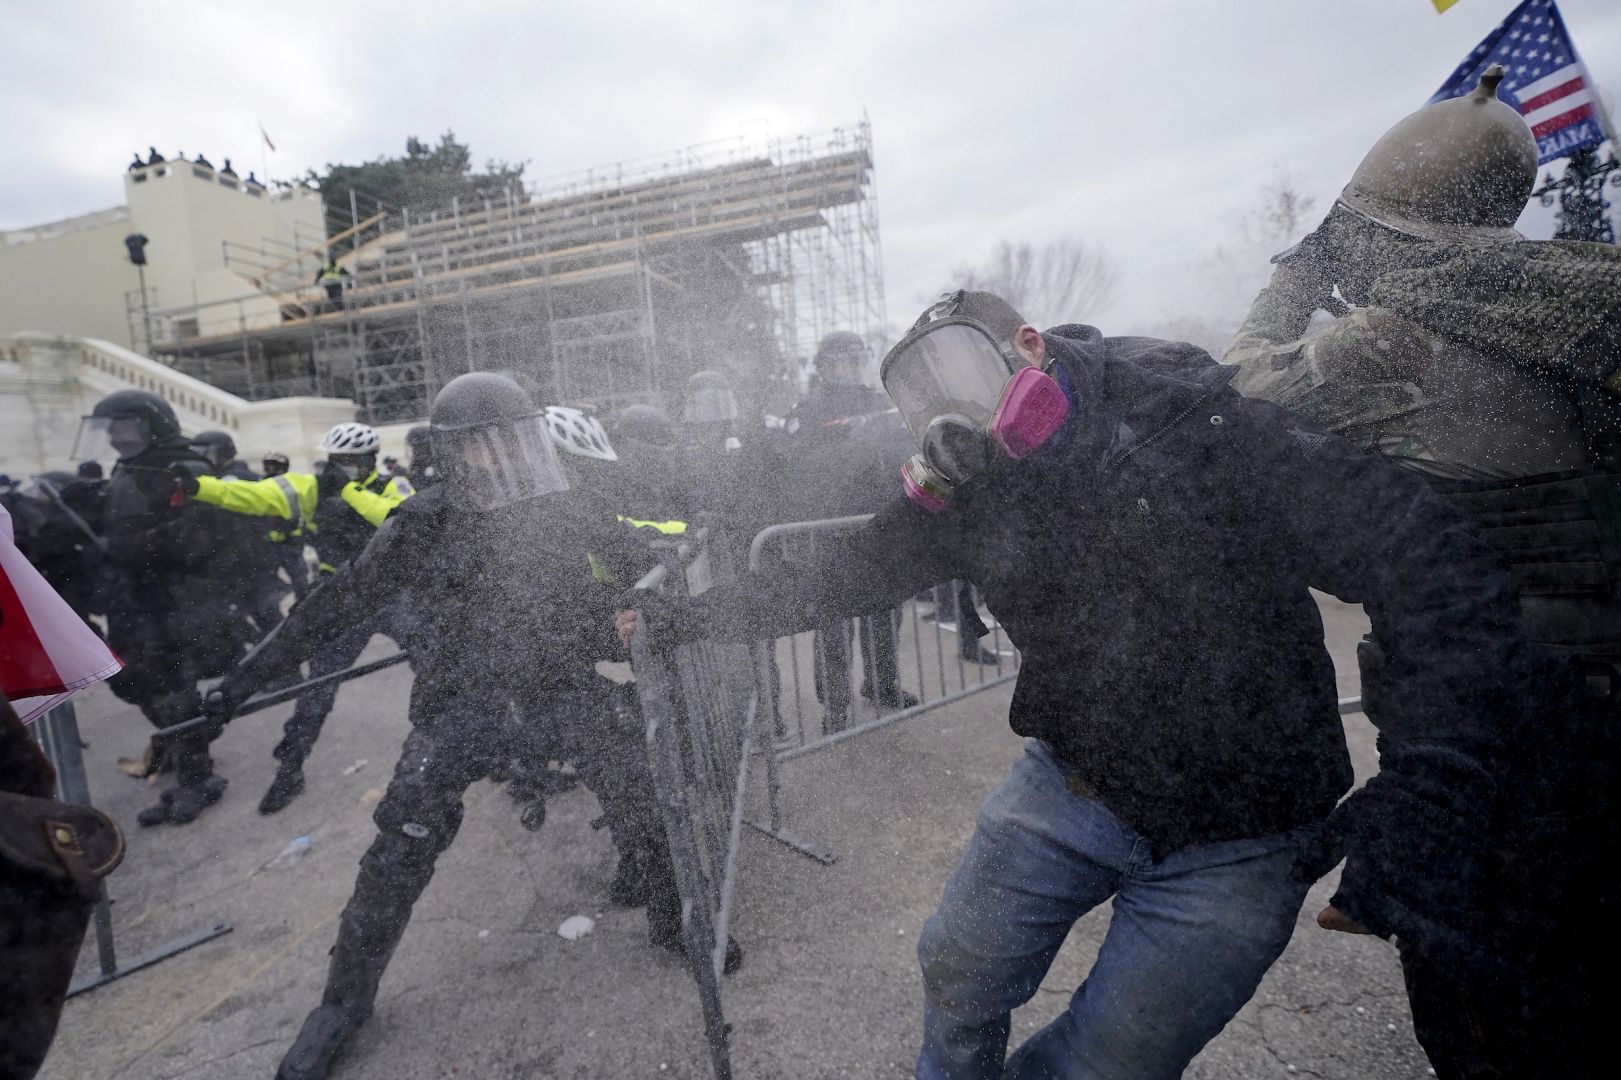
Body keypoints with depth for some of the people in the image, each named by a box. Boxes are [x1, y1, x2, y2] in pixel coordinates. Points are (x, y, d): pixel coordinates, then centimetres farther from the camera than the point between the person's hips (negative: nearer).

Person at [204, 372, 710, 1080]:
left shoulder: (565, 509, -6)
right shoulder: (422, 525, -9)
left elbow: (642, 570, 4)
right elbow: (343, 602, 1)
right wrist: (253, 669, 5)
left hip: (561, 676, 1)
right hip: (464, 689, 0)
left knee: (640, 796, -6)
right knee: (401, 846, -4)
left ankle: (678, 925, 20)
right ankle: (345, 1000, 22)